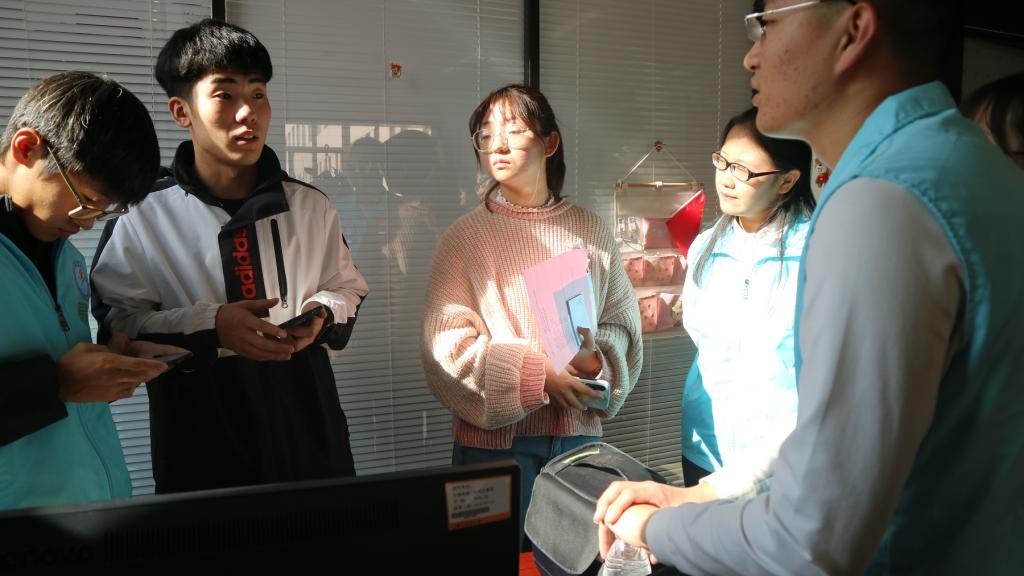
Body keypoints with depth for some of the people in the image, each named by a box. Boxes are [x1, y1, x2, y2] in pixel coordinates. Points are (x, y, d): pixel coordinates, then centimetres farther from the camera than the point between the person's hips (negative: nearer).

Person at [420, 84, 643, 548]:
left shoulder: (590, 231, 5)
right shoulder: (465, 236, -4)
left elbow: (622, 319, 8)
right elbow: (447, 342, -11)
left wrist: (596, 358, -13)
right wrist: (537, 373, -19)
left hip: (579, 431, 3)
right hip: (495, 435, -3)